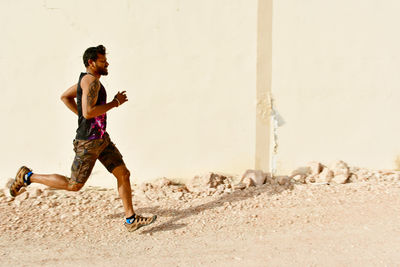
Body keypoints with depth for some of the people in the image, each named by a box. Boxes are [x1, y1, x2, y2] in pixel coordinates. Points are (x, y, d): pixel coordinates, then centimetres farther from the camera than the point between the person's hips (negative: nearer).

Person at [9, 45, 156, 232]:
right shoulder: (91, 80, -18)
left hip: (102, 139, 10)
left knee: (123, 174, 4)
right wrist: (115, 102, -19)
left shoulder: (86, 80, 13)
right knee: (74, 185, 4)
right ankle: (27, 177, 20)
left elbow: (65, 97, 24)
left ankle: (131, 219, 8)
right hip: (88, 142, -10)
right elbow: (88, 112, -29)